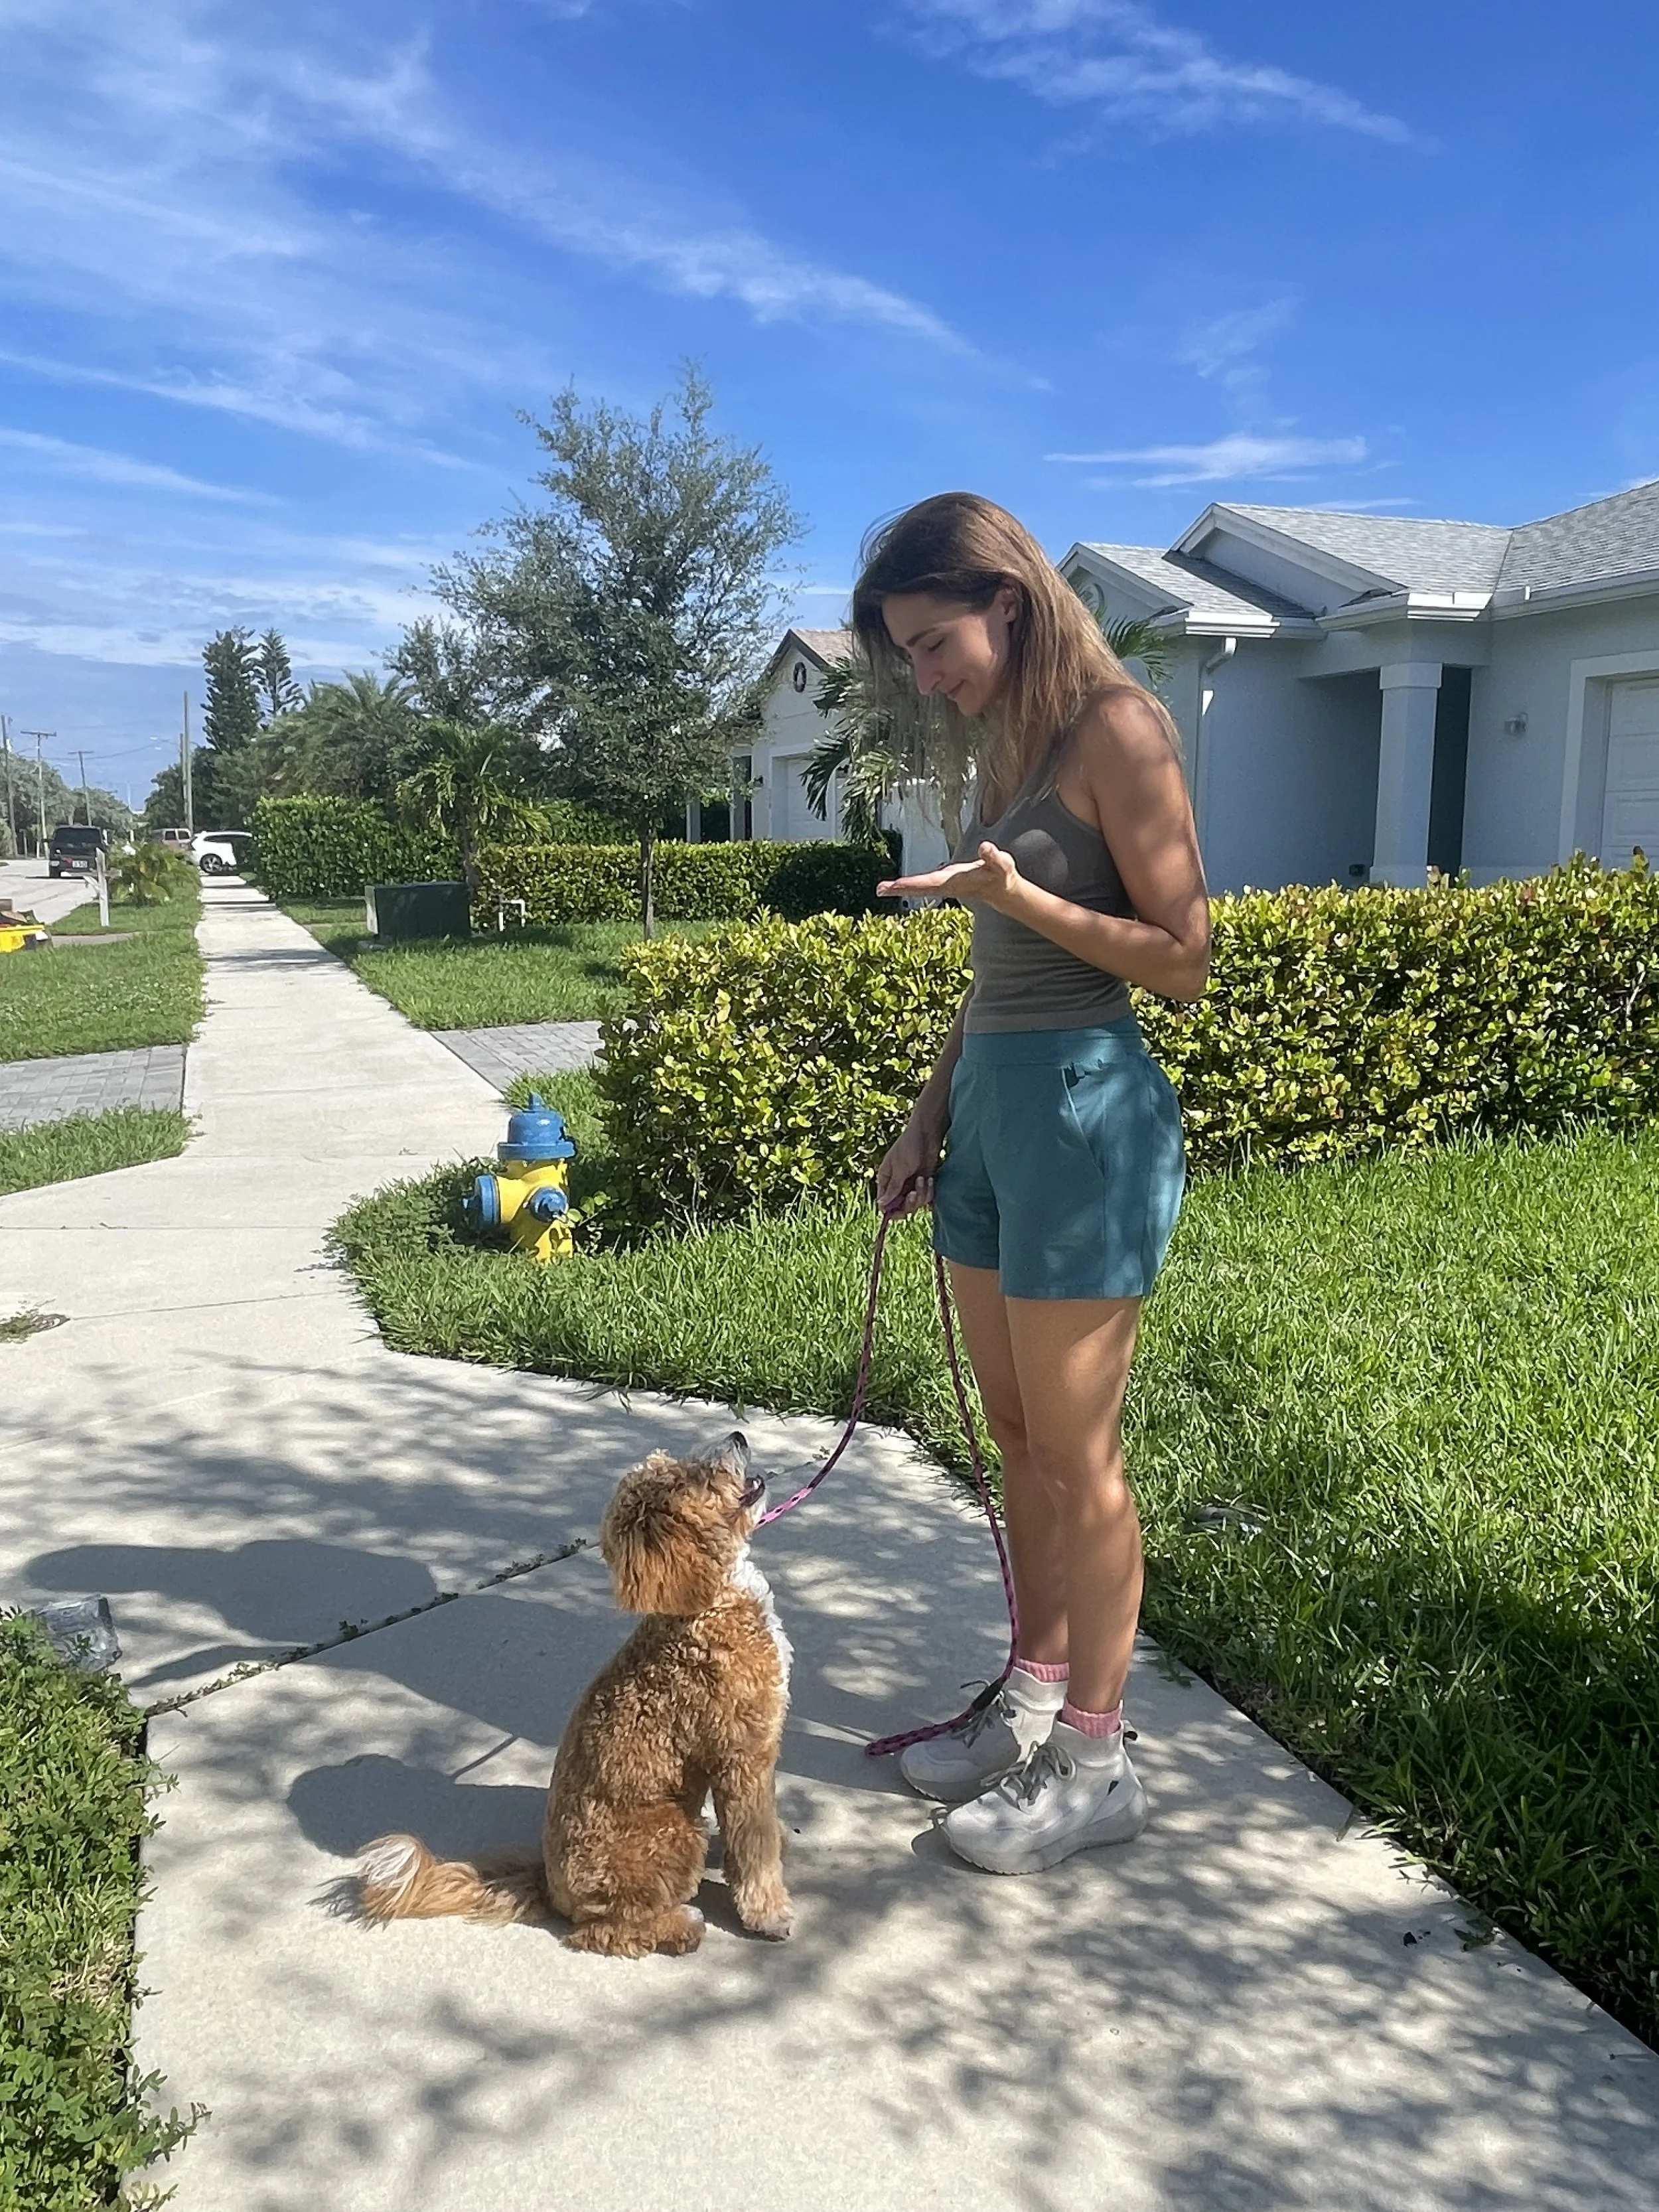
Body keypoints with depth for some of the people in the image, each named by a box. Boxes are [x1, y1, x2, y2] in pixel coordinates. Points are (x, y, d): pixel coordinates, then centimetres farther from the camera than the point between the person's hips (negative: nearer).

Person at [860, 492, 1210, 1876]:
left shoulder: (1114, 726, -11)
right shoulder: (1011, 742, 15)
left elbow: (1185, 960, -12)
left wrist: (1015, 896, -21)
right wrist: (928, 1118, 16)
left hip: (1085, 1112, -9)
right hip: (992, 1102, 9)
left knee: (1075, 1456, 1)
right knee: (1019, 1439, 15)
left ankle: (1097, 1763, 18)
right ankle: (1035, 1705, 31)